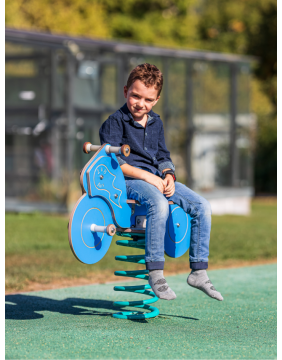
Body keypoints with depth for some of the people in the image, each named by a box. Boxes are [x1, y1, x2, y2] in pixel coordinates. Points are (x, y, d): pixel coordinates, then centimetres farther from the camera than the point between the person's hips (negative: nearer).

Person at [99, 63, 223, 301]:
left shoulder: (156, 123, 18)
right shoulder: (115, 122, -3)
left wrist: (168, 174, -2)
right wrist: (146, 176, -19)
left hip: (156, 178, 7)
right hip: (129, 180, -7)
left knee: (202, 206, -11)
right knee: (159, 204, -39)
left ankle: (199, 272, -7)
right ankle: (156, 274, -35)